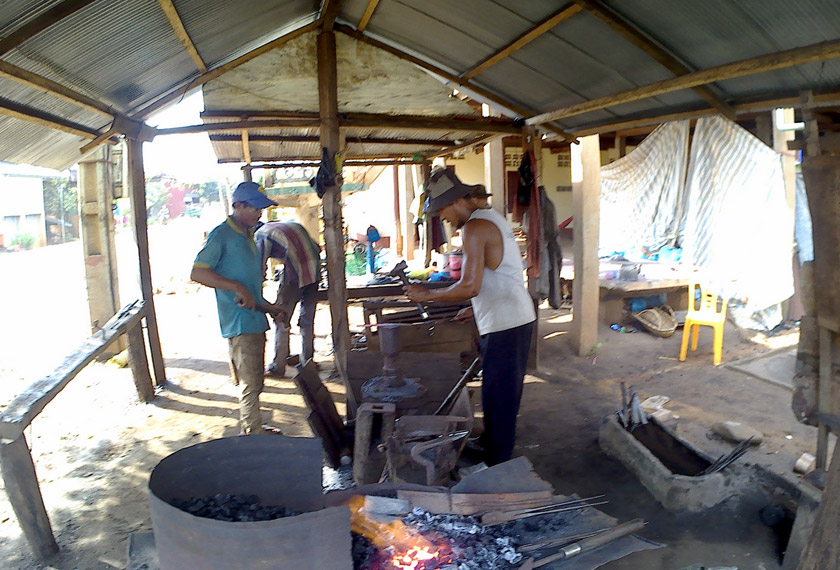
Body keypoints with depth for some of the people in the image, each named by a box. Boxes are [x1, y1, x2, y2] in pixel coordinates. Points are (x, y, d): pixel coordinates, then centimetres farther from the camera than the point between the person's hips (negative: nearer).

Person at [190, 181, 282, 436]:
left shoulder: (249, 236, 18)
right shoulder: (221, 235, -10)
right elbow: (197, 272, -19)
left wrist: (266, 305, 23)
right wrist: (237, 288, -23)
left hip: (255, 320, 9)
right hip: (239, 322, -9)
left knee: (255, 382, 16)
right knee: (250, 383, -4)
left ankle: (252, 429, 28)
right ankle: (253, 434, 7)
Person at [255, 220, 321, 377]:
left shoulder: (261, 235, 7)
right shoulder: (293, 224, 25)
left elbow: (258, 269, 0)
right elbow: (316, 248, 20)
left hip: (295, 272, -6)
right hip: (314, 269, 6)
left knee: (282, 321, 6)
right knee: (308, 319, 17)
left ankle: (278, 367, 13)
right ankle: (307, 361, 26)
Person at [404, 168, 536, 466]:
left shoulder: (474, 228, -16)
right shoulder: (492, 218, 16)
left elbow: (469, 287, -22)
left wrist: (427, 295, -11)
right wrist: (477, 309, 23)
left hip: (504, 326, -10)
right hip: (518, 318, 10)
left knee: (498, 399, -1)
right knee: (504, 394, 20)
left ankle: (497, 467, 10)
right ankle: (493, 448, 34)